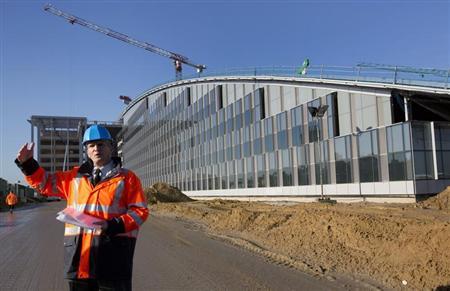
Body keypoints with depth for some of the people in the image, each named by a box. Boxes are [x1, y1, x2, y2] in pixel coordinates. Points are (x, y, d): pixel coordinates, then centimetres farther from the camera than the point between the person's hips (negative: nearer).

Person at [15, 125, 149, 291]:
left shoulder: (127, 178, 2)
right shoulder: (75, 176, 16)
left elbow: (140, 211, -4)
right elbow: (44, 183, 25)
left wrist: (114, 225, -18)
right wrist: (27, 163, 10)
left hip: (112, 252, -4)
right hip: (79, 252, 4)